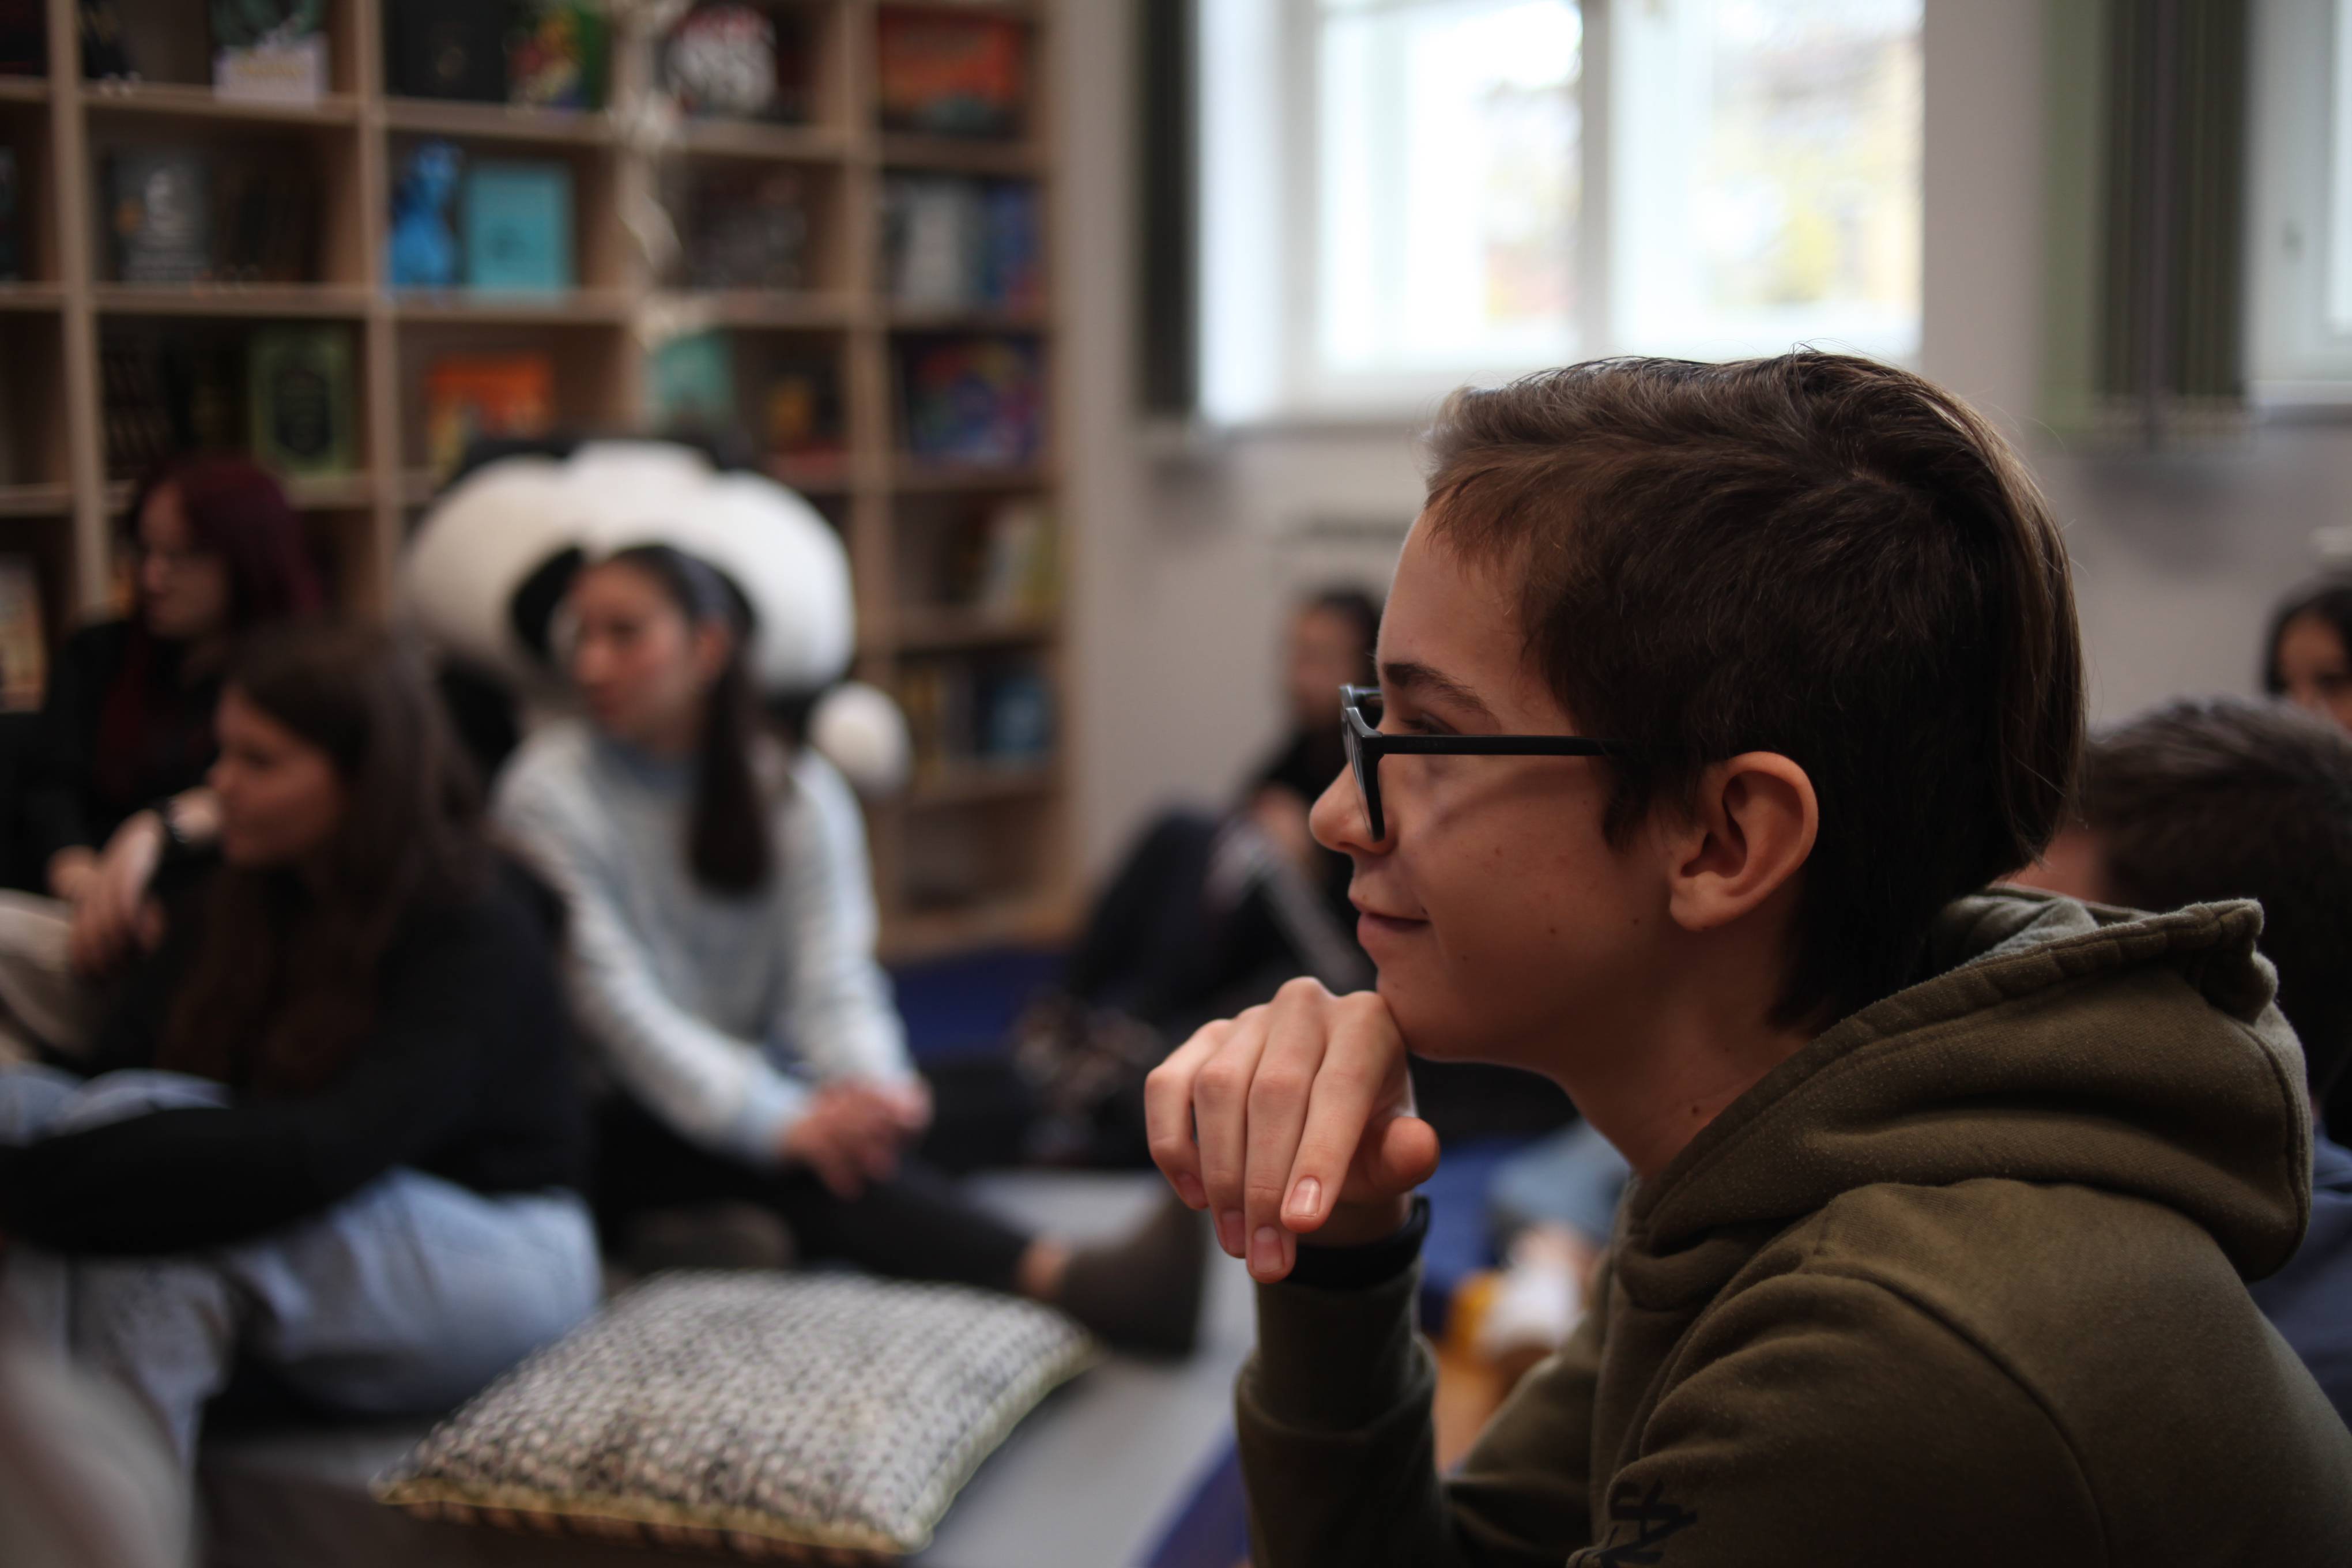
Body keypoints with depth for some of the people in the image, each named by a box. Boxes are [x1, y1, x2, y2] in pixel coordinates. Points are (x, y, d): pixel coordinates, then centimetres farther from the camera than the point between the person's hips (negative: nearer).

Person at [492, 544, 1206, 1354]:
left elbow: (831, 975, -6)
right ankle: (1065, 1279, -55)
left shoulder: (798, 791, 4)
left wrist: (870, 1082, -30)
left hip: (756, 1089, 6)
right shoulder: (549, 791, -7)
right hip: (617, 1131, -6)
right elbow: (613, 997, -19)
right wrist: (778, 1120, -32)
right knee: (816, 1159, -36)